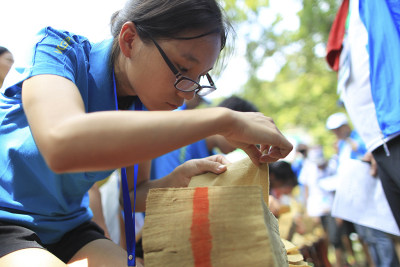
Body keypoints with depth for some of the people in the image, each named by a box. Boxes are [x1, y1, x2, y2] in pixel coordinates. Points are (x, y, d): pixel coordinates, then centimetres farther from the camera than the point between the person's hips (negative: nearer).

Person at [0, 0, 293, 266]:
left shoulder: (147, 105, -7)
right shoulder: (58, 48, -21)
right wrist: (222, 119, -44)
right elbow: (62, 144, -45)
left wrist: (174, 182, -20)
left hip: (69, 226, 4)